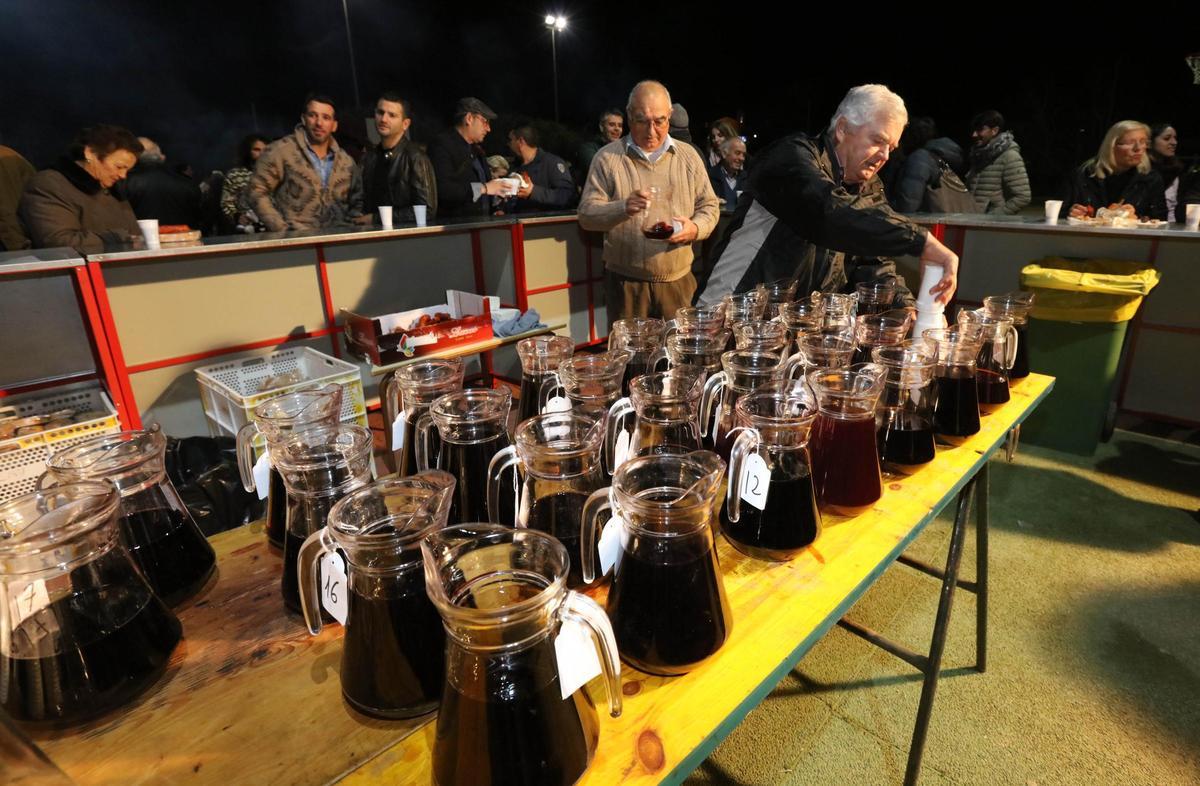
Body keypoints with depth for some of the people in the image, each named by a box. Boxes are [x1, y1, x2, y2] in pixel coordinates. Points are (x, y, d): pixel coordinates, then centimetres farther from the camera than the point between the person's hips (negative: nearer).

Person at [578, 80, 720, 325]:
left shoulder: (688, 156, 8)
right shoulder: (607, 157, -1)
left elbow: (709, 206, 12)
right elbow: (586, 214, -5)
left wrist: (695, 227, -11)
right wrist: (624, 208, -25)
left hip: (677, 280, 2)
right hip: (625, 283, -2)